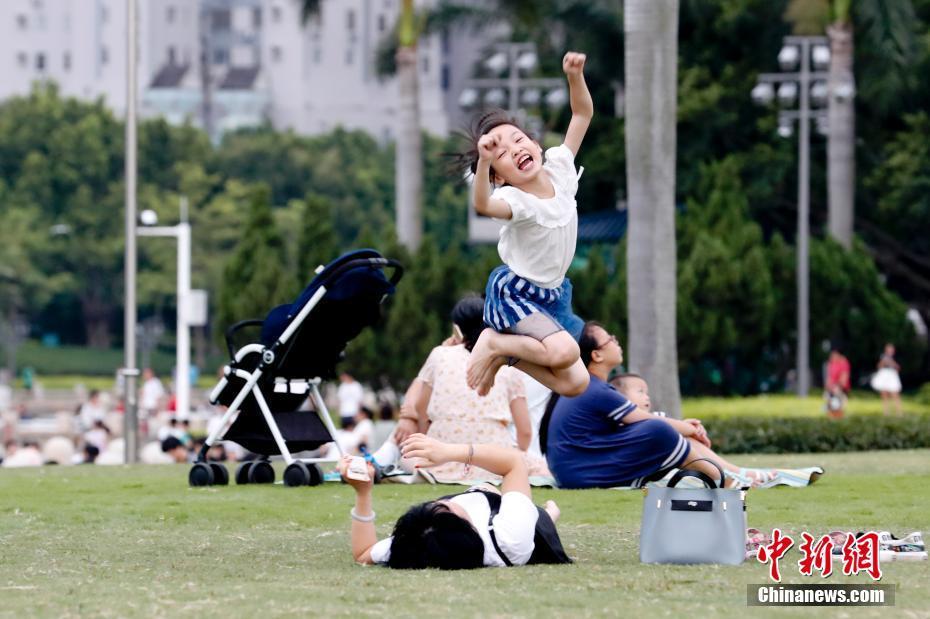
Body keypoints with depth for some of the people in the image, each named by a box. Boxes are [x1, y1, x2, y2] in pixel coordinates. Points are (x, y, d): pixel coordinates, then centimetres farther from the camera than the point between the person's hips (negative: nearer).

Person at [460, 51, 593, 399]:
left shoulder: (559, 169, -7)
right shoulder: (515, 201, -26)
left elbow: (582, 113, 0)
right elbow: (483, 205, -50)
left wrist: (575, 76, -17)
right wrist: (483, 159, -64)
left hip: (553, 294, 7)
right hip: (514, 293, -7)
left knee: (574, 383, 1)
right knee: (564, 351, -32)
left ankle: (504, 353, 19)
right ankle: (495, 343, -7)